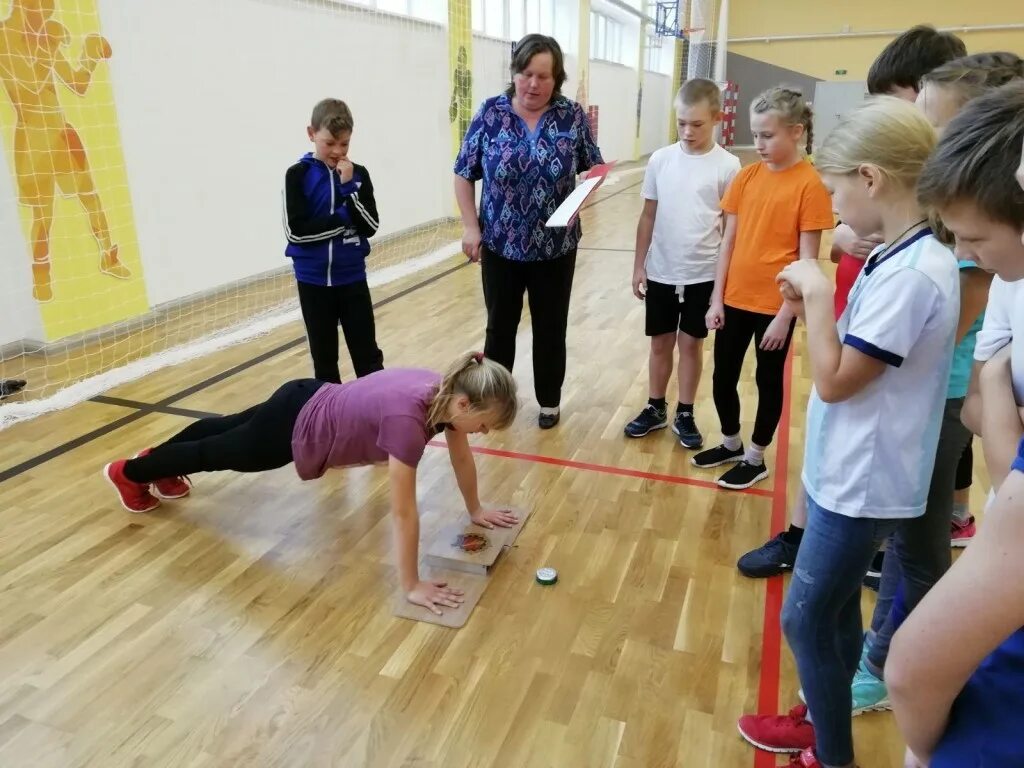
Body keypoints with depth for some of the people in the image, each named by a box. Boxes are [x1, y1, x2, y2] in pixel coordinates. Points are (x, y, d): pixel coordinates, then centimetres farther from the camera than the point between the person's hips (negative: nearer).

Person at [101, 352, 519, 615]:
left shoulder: (447, 393, -17)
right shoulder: (407, 419, -40)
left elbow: (461, 456, 1)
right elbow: (403, 512, -35)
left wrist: (476, 509, 10)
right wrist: (412, 586, -27)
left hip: (314, 401, 7)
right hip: (296, 430, -7)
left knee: (229, 428, 32)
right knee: (216, 453, 21)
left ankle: (157, 459, 63)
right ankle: (128, 472, 51)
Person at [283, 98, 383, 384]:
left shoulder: (358, 174, 3)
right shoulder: (298, 175, -4)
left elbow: (370, 226, -6)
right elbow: (296, 231, -14)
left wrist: (349, 187, -14)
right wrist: (344, 219, -12)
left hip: (353, 279, 1)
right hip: (313, 281, -1)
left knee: (368, 355, 4)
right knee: (324, 357, 10)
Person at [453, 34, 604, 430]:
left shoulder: (573, 116, -3)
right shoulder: (490, 113, -4)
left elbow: (594, 169, 7)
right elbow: (464, 174, 1)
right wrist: (470, 226, -6)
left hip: (555, 247, 0)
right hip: (500, 245, 0)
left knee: (551, 328, 11)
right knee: (500, 325, 12)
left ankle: (549, 401, 29)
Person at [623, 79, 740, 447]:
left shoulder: (727, 166, -7)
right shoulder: (660, 160, -1)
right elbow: (648, 216, 5)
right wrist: (639, 265, 3)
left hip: (703, 274, -2)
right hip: (660, 272, 2)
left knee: (691, 343, 9)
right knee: (660, 343, 13)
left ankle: (685, 415, 24)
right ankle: (655, 409, 28)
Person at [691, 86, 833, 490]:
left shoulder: (809, 185, -12)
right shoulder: (746, 177, 3)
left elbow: (807, 258, -12)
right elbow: (728, 241, 5)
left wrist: (785, 315, -13)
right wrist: (717, 298, 3)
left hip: (775, 306, -5)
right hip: (734, 300, 5)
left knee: (768, 382, 11)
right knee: (723, 378, 14)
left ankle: (755, 458, 28)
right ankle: (731, 444, 36)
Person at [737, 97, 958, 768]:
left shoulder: (912, 273, -25)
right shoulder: (906, 257, 5)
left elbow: (834, 381, -23)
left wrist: (818, 293, -17)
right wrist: (813, 309, -1)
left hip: (861, 484, -9)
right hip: (852, 474, 9)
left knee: (806, 617, 5)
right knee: (834, 607, 22)